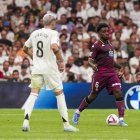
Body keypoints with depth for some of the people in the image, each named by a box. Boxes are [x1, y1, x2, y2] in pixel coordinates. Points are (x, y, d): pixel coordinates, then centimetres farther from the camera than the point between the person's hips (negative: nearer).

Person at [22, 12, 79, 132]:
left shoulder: (35, 33, 10)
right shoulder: (53, 33, -8)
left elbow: (25, 49, 19)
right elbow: (54, 47, -26)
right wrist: (61, 61, -15)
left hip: (37, 68, 4)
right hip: (50, 68, -4)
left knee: (34, 94, 2)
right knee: (59, 94, 6)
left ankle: (26, 121, -17)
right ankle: (66, 124, 5)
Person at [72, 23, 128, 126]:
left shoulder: (109, 43, 18)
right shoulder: (97, 45, -5)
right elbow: (91, 59, -12)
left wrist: (119, 67, 29)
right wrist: (93, 65, -33)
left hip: (112, 72, 6)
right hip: (100, 73, -6)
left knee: (119, 93, -12)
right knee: (93, 96, 3)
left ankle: (121, 119, -15)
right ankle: (78, 113, 25)